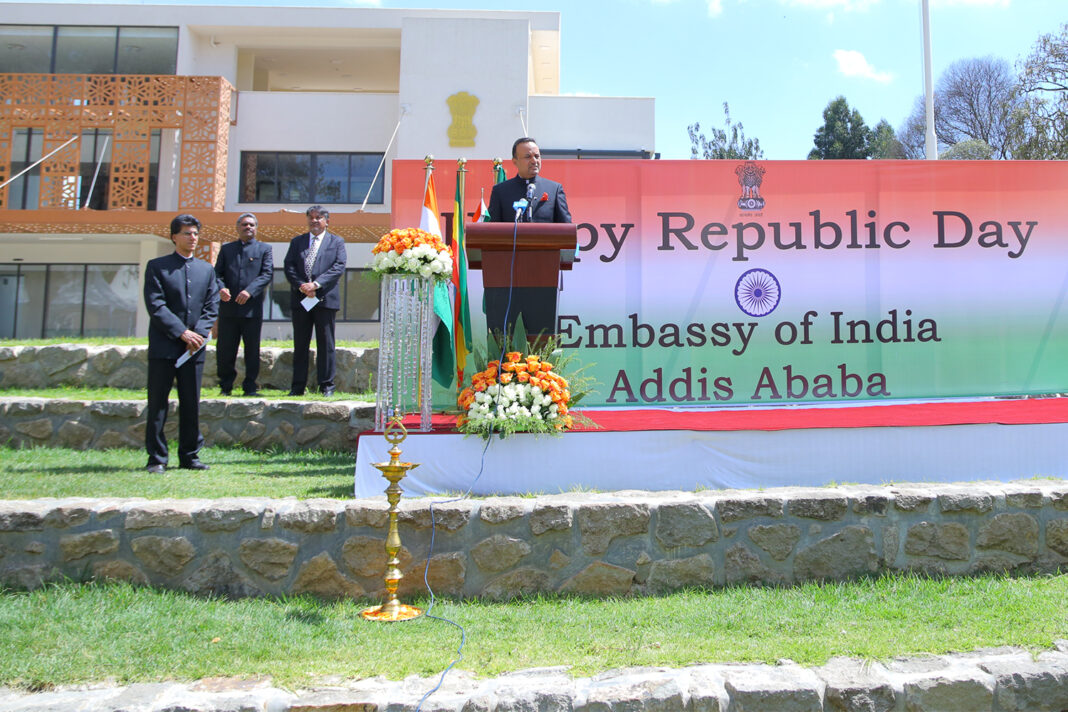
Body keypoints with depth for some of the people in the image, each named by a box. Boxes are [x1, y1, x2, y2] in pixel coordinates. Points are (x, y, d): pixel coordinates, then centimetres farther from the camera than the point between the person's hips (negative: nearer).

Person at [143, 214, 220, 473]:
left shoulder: (206, 269, 15)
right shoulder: (157, 266, 2)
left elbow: (212, 306, 9)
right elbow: (155, 305, -7)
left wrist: (199, 333, -6)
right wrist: (182, 332, -14)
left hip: (194, 347, 4)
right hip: (164, 347, -3)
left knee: (191, 404, 7)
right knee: (157, 403, -1)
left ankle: (189, 456, 15)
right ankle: (156, 458, 7)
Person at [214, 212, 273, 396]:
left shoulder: (264, 249, 9)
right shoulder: (226, 248, 15)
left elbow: (267, 274, -3)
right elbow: (217, 273, 10)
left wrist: (249, 291, -17)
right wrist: (221, 288, -12)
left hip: (252, 308, -2)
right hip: (228, 307, 2)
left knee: (252, 350, 2)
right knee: (225, 349, 4)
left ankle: (250, 387, 11)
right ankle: (226, 386, 17)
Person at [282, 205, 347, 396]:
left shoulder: (336, 242, 8)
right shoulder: (297, 242, 16)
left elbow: (338, 267, -5)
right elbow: (289, 266, 5)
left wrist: (316, 284, -15)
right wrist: (301, 286, -12)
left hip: (325, 299, -2)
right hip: (300, 299, 3)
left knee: (326, 344, 1)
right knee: (300, 344, 6)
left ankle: (326, 386, 7)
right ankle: (298, 386, 11)